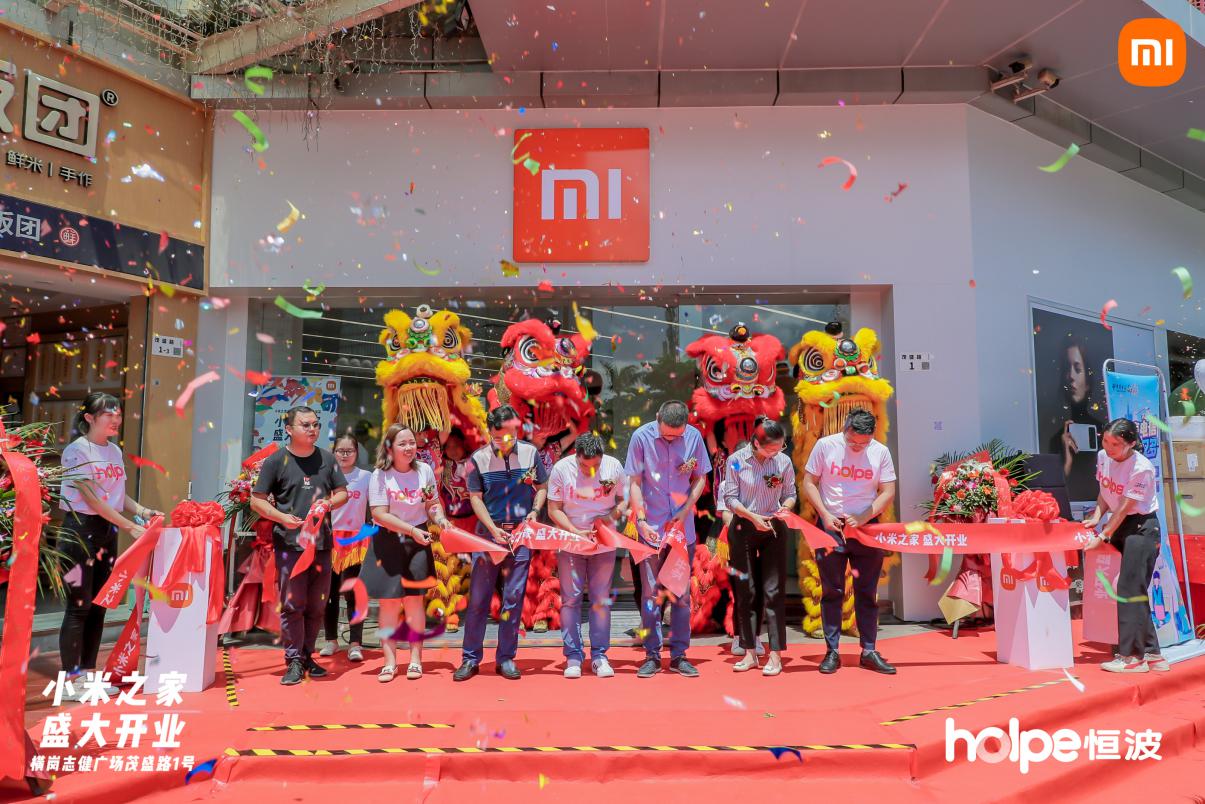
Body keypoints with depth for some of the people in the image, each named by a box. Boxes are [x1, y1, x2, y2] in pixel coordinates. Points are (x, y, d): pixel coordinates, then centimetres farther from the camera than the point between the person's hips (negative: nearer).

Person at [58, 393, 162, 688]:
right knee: (79, 605, -5)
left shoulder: (115, 451, 10)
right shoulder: (77, 450, -11)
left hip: (108, 531, 7)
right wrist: (130, 527, -20)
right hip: (80, 528, -7)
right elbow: (92, 499, -17)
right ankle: (70, 677, 3)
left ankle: (88, 672, 19)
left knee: (99, 605, 10)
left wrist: (141, 511, -4)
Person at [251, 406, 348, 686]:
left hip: (322, 543, 4)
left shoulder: (327, 458, 9)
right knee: (292, 605, -2)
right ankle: (294, 661, 9)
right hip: (289, 544, -4)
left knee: (317, 606, 10)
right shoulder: (276, 461, -1)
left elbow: (343, 493, 14)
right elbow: (256, 501, 0)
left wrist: (328, 503, -7)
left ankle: (307, 656, 24)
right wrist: (282, 516, -17)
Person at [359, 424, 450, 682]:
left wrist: (440, 518, -17)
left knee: (414, 599, 6)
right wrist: (412, 530, -22)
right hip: (388, 543, -1)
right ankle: (390, 661, 14)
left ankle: (415, 658, 17)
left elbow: (433, 503, 5)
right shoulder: (380, 476, -11)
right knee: (388, 602, 2)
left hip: (417, 543, 2)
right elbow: (380, 514, -15)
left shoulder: (425, 470, -3)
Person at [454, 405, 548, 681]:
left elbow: (542, 487, 8)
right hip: (488, 532, -1)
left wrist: (535, 511, -9)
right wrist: (493, 529, -13)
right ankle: (470, 658, 14)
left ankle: (505, 658, 16)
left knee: (513, 598, 5)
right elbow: (476, 498, -3)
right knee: (478, 598, 3)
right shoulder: (479, 459, -5)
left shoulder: (530, 452, -2)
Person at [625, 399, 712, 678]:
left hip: (683, 528, 2)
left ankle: (678, 655, 19)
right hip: (651, 528, -2)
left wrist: (684, 513, -6)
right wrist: (641, 520, -13)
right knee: (650, 593, 4)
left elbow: (700, 479, 6)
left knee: (682, 593, 9)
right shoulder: (641, 437, -8)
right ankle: (652, 656, 14)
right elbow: (634, 482, -5)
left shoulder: (694, 437, -2)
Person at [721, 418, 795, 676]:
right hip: (743, 529, 0)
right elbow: (730, 498, -6)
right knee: (745, 591, 5)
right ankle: (750, 653, 16)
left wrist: (785, 507, -17)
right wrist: (753, 517, -18)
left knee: (774, 591, -2)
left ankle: (775, 654, 4)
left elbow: (790, 494, 5)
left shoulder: (784, 461, -5)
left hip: (774, 529, 0)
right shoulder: (736, 461, -8)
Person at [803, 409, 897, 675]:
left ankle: (869, 652, 16)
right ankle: (832, 652, 11)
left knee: (867, 592, 7)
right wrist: (825, 515, -12)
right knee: (831, 591, 3)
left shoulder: (881, 452, -1)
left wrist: (862, 518, -13)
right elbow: (809, 483, -1)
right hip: (831, 526, -1)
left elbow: (887, 492, 0)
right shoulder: (825, 446, -5)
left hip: (867, 527, 2)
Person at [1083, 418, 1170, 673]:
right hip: (1119, 526, 7)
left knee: (1130, 589, -9)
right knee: (1135, 590, 9)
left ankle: (1131, 656, -1)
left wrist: (1102, 537, -20)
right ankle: (1151, 654, 18)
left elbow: (1124, 508, -20)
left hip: (1142, 527, -7)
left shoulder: (1141, 468, -21)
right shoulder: (1103, 457, 0)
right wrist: (1096, 517, -7)